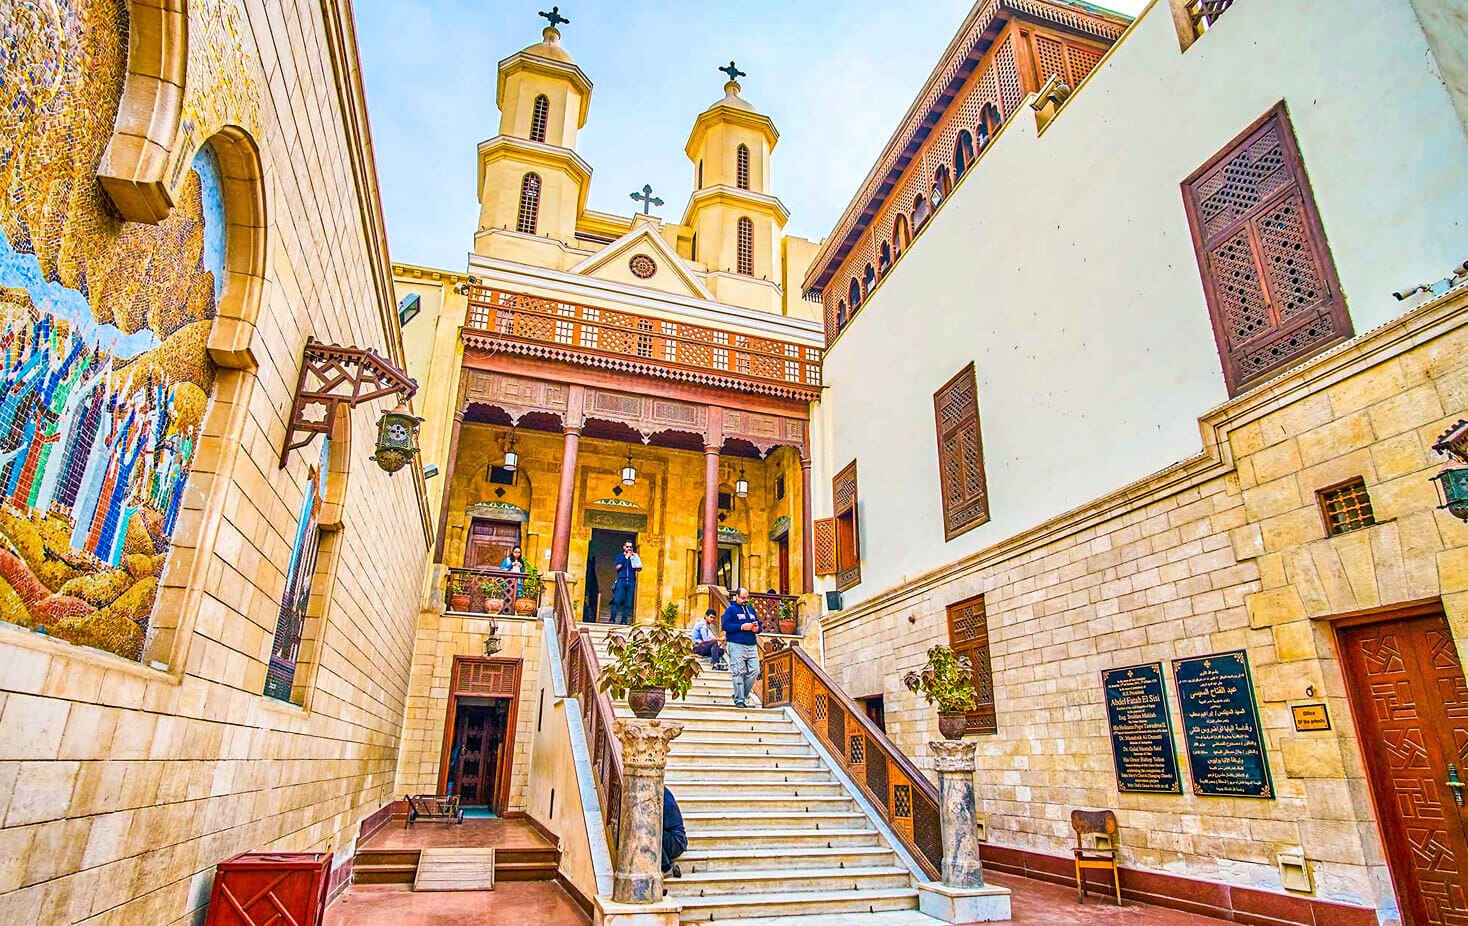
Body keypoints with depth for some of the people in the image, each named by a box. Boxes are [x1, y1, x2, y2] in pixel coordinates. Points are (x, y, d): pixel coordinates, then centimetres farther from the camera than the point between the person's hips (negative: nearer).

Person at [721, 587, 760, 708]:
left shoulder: (751, 610, 21)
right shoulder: (731, 609, 1)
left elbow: (759, 625, 23)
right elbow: (725, 626, -10)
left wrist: (757, 628, -1)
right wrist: (742, 627, -16)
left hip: (752, 645, 6)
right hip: (736, 645, -6)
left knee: (754, 671, -1)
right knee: (738, 673, -6)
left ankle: (743, 695, 14)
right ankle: (739, 700, -1)